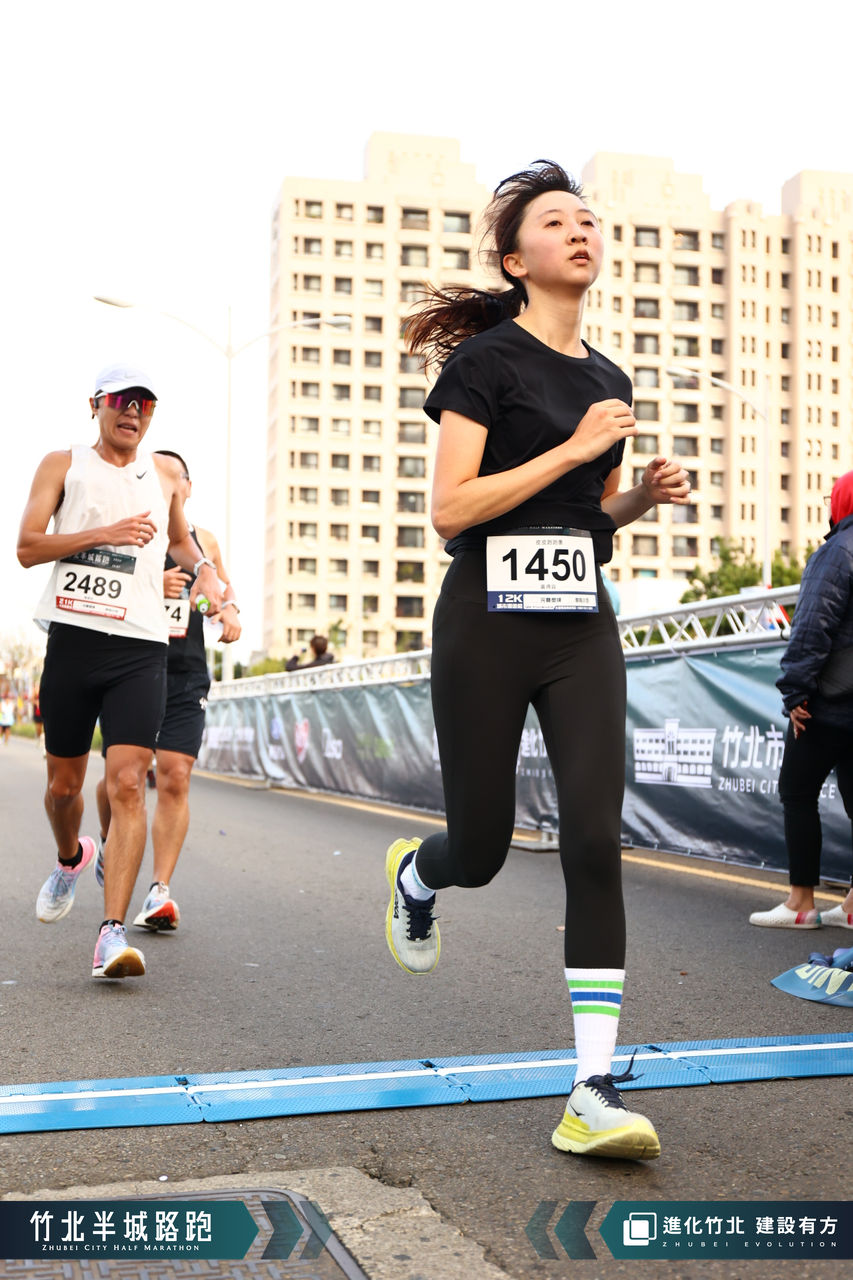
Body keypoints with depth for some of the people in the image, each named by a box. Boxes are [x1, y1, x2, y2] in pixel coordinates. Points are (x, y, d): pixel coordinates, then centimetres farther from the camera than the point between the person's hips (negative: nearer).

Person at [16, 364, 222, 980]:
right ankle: (70, 858, 45)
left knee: (127, 784, -14)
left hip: (141, 648, 0)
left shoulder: (165, 473, 16)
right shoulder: (62, 464, 8)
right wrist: (104, 534, -12)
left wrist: (203, 570, 13)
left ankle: (114, 931, -17)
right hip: (73, 636, 0)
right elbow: (27, 547, -2)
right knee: (64, 784, 11)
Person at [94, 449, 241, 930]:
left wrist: (230, 610, 5)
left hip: (186, 678, 2)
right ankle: (110, 844, 38)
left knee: (175, 781, -9)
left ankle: (161, 891, -8)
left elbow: (224, 587, 28)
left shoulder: (204, 541, 12)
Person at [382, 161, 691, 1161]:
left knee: (595, 838, -10)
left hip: (581, 627, 5)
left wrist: (643, 495, 4)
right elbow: (450, 509, -14)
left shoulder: (610, 381, 15)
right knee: (481, 850, 6)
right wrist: (576, 446, -15)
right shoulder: (486, 359, -4)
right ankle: (413, 875, 45)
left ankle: (595, 1091, -6)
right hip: (487, 624, -4)